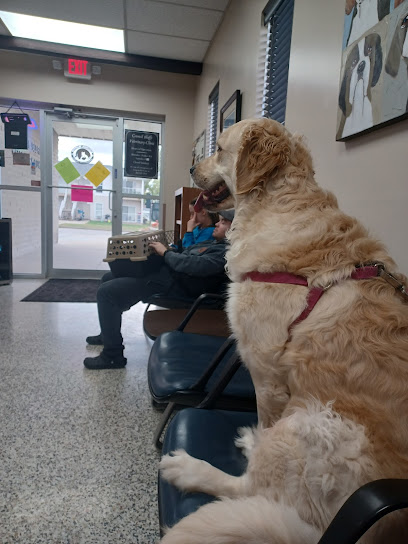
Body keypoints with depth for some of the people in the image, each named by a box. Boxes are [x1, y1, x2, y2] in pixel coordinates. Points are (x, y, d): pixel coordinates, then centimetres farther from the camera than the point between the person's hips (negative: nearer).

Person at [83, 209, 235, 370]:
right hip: (162, 270, 11)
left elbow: (197, 265, -28)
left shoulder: (227, 250, -15)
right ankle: (108, 334, 31)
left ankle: (113, 356, -6)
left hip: (172, 284, -11)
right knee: (109, 278, 19)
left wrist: (166, 253, -15)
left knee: (106, 292, -18)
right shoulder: (214, 243, 18)